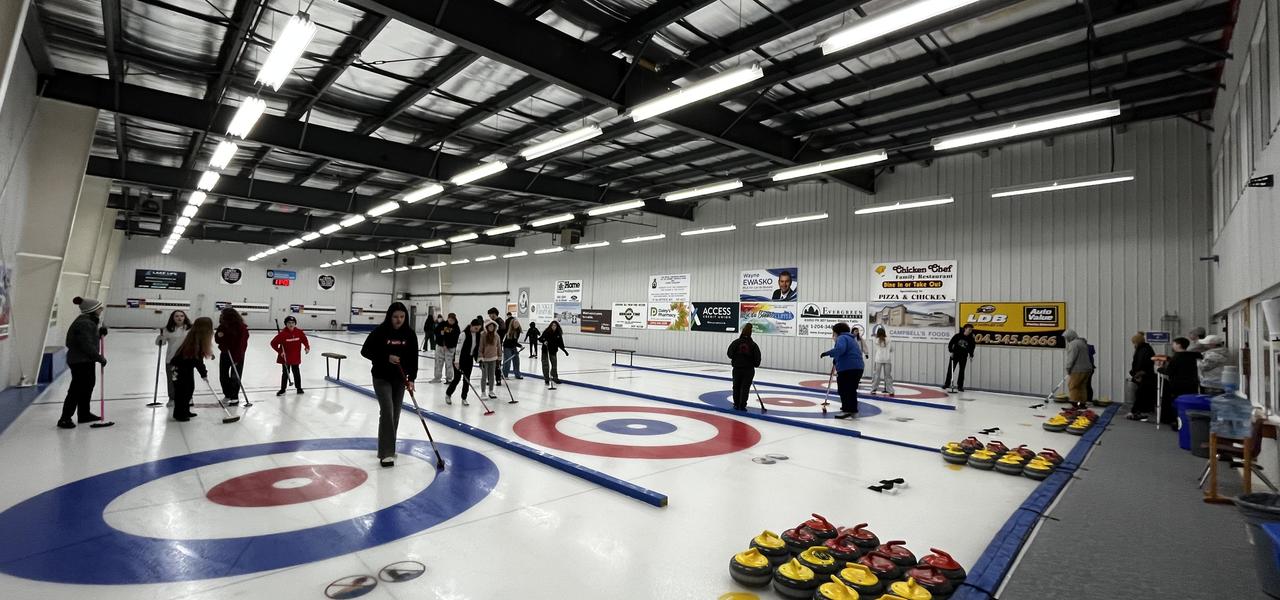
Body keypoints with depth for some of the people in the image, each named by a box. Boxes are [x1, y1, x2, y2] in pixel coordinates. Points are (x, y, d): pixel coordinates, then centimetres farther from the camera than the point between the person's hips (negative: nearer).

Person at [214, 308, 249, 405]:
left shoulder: (242, 328, -19)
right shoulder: (222, 326, -2)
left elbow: (242, 344, -20)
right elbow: (217, 339, 8)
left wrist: (236, 358, -23)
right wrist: (218, 335, -17)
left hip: (237, 356, -6)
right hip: (224, 353, 6)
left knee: (235, 376, -2)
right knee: (223, 376, 12)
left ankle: (234, 397, 7)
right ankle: (227, 395, 28)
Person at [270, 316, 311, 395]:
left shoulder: (299, 332, -6)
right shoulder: (282, 333, -15)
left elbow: (305, 340, 6)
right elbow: (273, 343, -11)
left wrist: (307, 347, -10)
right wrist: (280, 351, -15)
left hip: (296, 357, 2)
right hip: (285, 358, -2)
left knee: (296, 372, 13)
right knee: (285, 373, 5)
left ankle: (299, 387, 24)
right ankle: (283, 389, 17)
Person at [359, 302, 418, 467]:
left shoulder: (410, 333, -4)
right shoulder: (380, 331, -13)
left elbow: (413, 358, -2)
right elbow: (365, 351, -9)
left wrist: (411, 379, -11)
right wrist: (386, 357, -21)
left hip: (400, 379, 4)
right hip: (382, 378, -4)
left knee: (395, 414, 9)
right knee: (387, 412, -13)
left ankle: (388, 448, 25)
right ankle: (385, 453, -10)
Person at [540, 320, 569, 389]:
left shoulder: (558, 334, -5)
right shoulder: (546, 332, -14)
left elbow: (560, 343, 2)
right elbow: (541, 339, -8)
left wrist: (564, 350, -1)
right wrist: (544, 341, -29)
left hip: (553, 350, 3)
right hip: (545, 350, -3)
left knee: (554, 364, 11)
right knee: (545, 364, -2)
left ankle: (554, 377, 29)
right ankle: (546, 379, 9)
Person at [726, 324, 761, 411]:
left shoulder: (736, 342, -6)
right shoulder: (753, 344, -4)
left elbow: (729, 354, -6)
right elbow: (757, 358, -5)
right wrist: (754, 364, 13)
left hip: (737, 368, 0)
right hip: (749, 369, 0)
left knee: (736, 387, 15)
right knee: (745, 387, 4)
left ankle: (736, 404, 19)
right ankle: (742, 405, 0)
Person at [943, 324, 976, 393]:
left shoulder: (971, 339, -2)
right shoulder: (957, 336, -9)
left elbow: (972, 347, 7)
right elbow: (950, 343, -4)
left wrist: (971, 355, -4)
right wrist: (951, 351, -11)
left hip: (963, 357, 2)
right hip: (955, 355, -2)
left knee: (962, 371, 3)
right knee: (950, 370, 1)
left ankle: (960, 386, 10)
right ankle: (947, 384, 10)